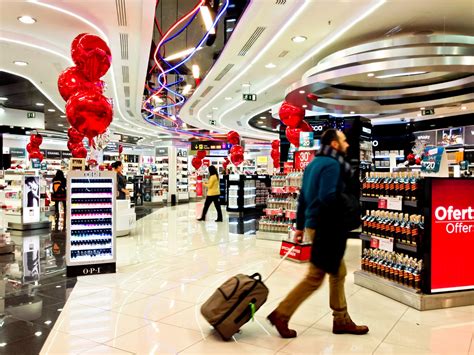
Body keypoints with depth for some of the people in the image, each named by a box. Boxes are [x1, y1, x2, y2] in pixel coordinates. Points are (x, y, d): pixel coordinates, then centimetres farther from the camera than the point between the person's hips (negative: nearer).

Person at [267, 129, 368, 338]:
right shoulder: (332, 164, -14)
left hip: (314, 224, 10)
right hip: (325, 228, -10)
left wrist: (300, 225, 19)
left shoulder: (315, 163, 15)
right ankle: (281, 314, 5)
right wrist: (349, 203, -8)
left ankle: (341, 319, 26)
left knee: (338, 273, 17)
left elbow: (303, 196, 16)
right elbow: (328, 197, -26)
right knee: (314, 278, -2)